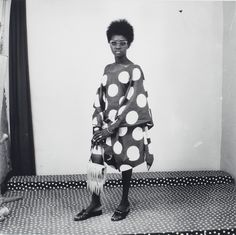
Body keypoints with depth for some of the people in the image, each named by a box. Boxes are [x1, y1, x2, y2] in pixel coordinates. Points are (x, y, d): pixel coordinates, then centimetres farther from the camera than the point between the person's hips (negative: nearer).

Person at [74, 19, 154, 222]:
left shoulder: (135, 70, -4)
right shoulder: (107, 69, 13)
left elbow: (134, 102, -12)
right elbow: (99, 99, 11)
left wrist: (113, 127, -17)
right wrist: (98, 124, -3)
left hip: (126, 126, -5)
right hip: (106, 125, 5)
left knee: (125, 164, 5)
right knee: (95, 163, 0)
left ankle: (124, 203, 23)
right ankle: (95, 205, 12)